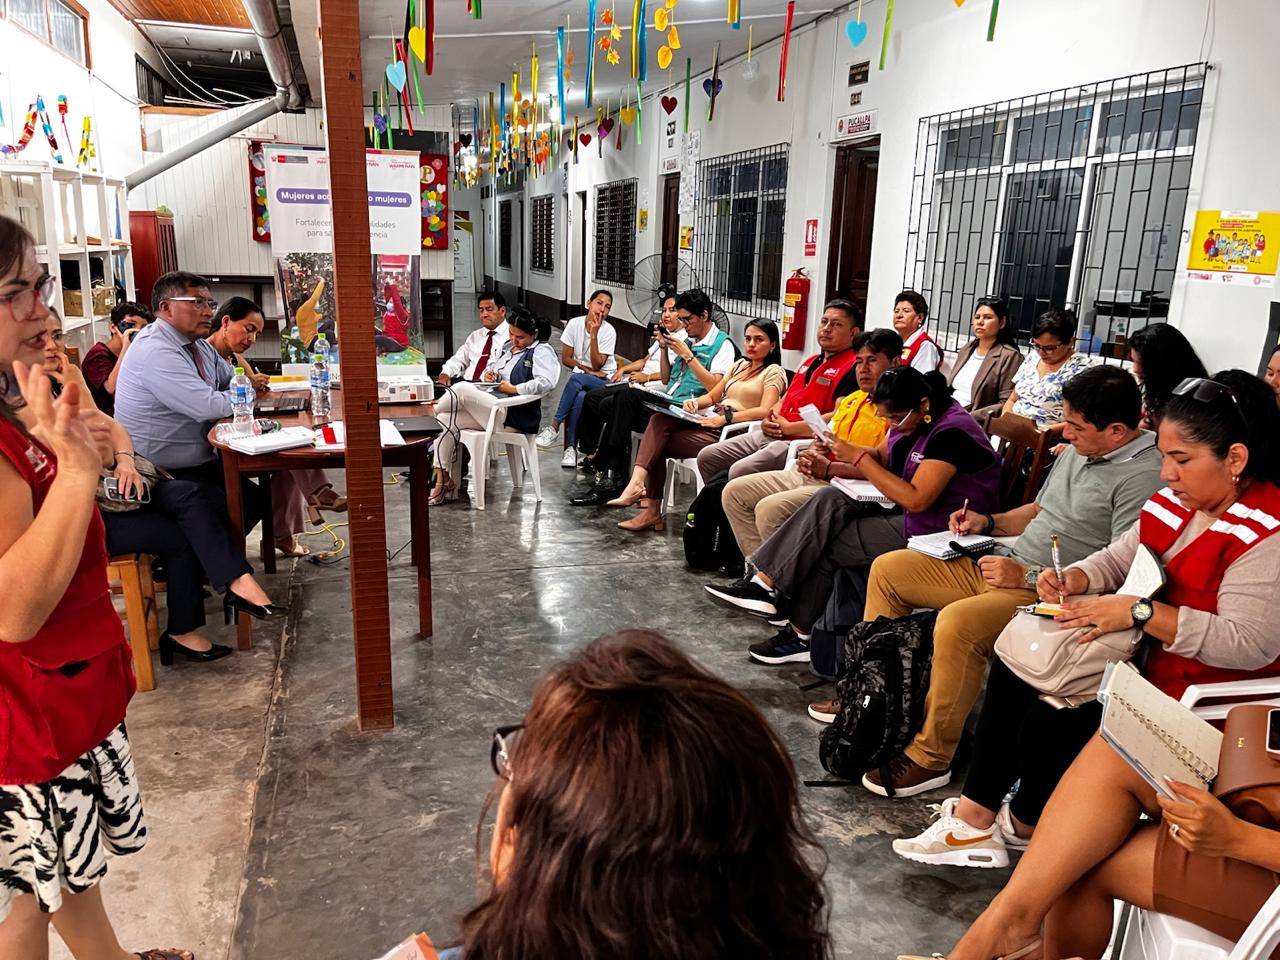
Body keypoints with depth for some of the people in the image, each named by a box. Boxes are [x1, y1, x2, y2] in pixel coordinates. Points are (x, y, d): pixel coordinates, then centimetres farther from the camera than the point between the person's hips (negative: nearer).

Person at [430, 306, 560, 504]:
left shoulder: (542, 352, -3)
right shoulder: (507, 347, 23)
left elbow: (546, 383, -21)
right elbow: (489, 369, 29)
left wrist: (514, 389, -19)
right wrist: (487, 375, 5)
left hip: (514, 416, -9)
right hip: (488, 408, 9)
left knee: (462, 389, -26)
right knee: (445, 421, -10)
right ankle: (444, 483, -10)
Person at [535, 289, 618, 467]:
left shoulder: (608, 331, -10)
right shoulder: (575, 324, -3)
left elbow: (597, 365, -16)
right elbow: (565, 358, 0)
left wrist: (593, 335, -22)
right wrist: (587, 368, -13)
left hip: (604, 381, -2)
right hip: (581, 379, 2)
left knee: (576, 378, -34)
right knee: (579, 397, -33)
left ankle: (554, 426, -24)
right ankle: (571, 447, -24)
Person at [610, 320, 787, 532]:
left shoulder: (774, 372, 2)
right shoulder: (739, 366, 25)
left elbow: (765, 411, -14)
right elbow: (712, 397, 24)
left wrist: (725, 417, -21)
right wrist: (694, 402, 1)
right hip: (710, 421, 7)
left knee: (658, 445, -17)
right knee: (659, 420, -20)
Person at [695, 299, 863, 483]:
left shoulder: (852, 367, -8)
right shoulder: (811, 362, 23)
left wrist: (788, 427, -13)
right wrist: (767, 421, 4)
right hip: (770, 434, 10)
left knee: (739, 471, -29)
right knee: (706, 457, 4)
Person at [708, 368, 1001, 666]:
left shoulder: (951, 432, -22)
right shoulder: (913, 418, 4)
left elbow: (916, 500, -27)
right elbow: (881, 460, 13)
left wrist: (858, 457, -22)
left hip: (937, 532, -9)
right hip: (907, 516, 9)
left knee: (824, 543, -12)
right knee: (830, 501, -10)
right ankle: (765, 582, -12)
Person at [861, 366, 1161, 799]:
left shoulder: (1145, 475, -18)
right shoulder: (1078, 450, 12)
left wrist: (1030, 578, -22)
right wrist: (988, 522, 9)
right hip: (1008, 567, 10)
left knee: (957, 622, -37)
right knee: (888, 568, 7)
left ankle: (930, 759, -18)